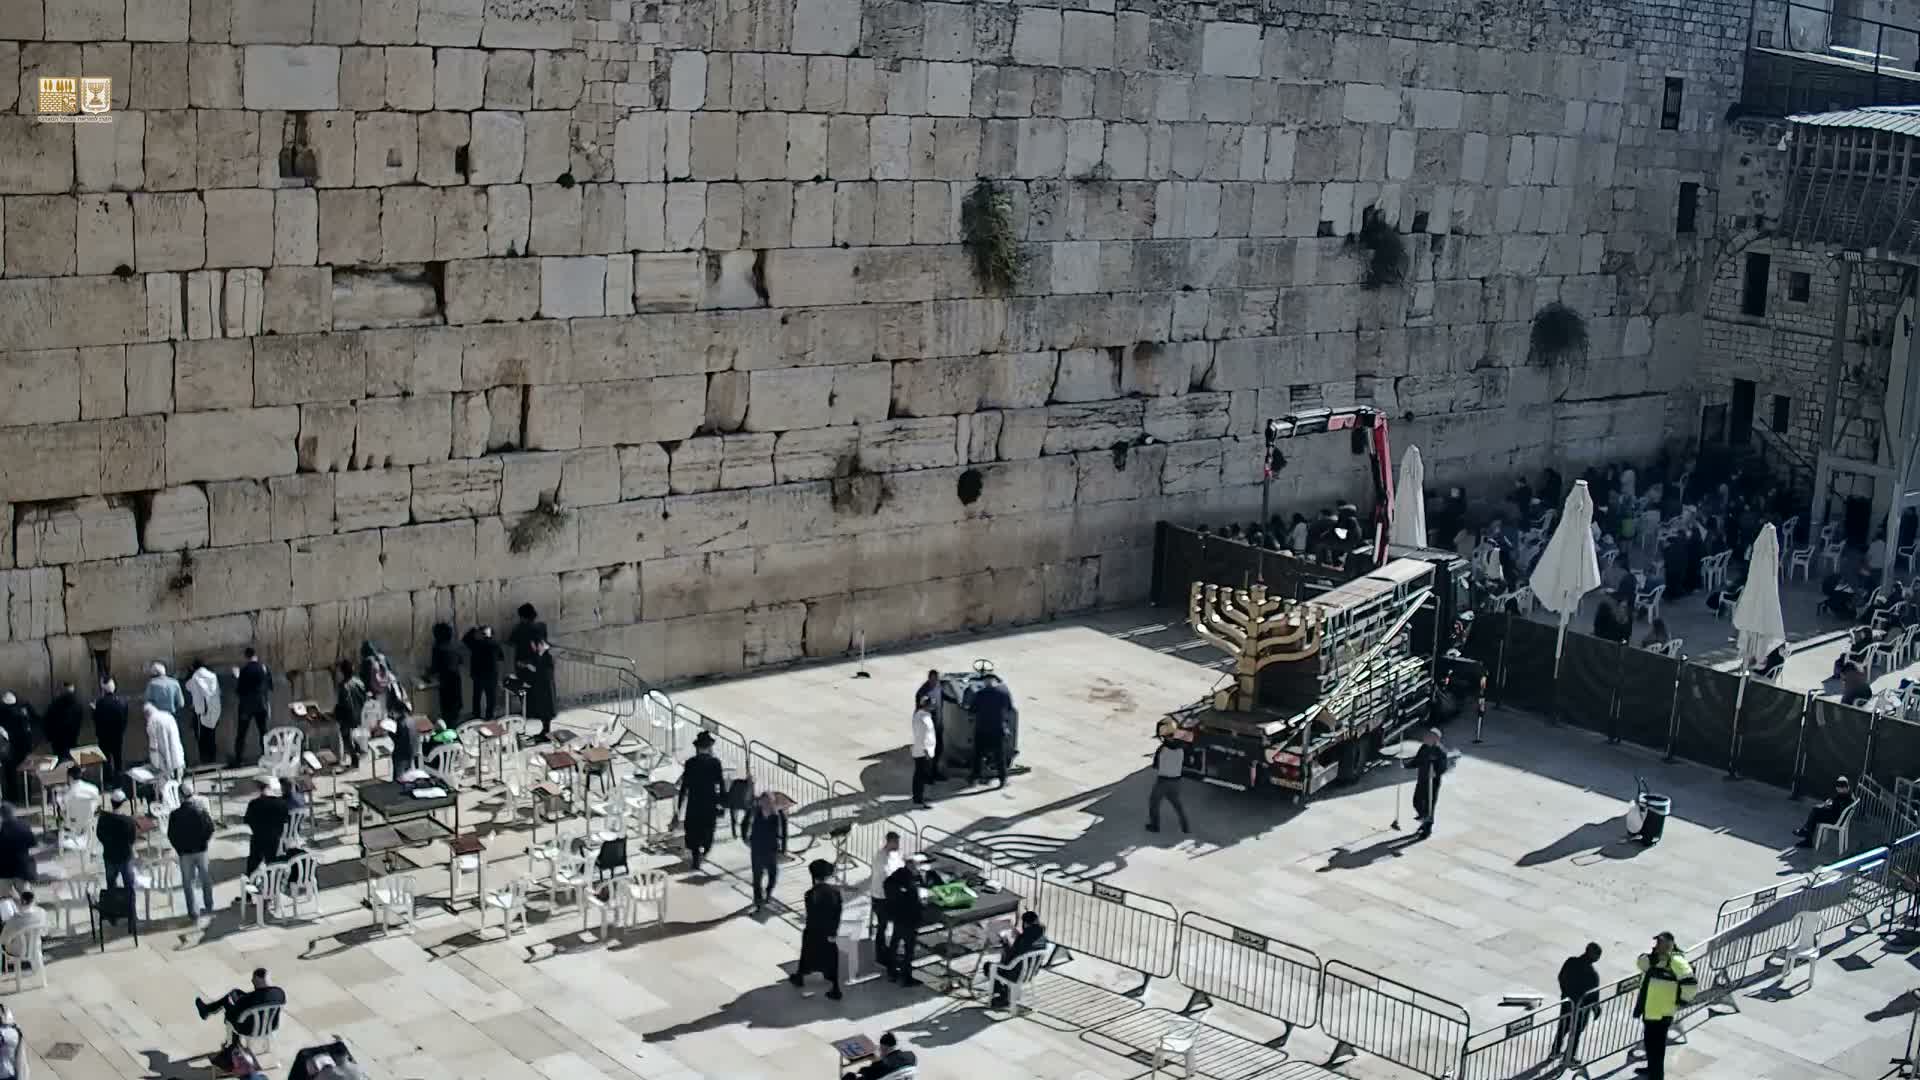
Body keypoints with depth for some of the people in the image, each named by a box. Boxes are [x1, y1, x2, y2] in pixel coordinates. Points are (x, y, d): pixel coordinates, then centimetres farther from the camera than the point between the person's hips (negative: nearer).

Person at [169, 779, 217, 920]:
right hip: (201, 850, 2)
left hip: (184, 852, -2)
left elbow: (171, 836, -8)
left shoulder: (175, 815, -14)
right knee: (206, 879, 18)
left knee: (188, 882, 10)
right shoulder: (201, 811, -11)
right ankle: (209, 907, 27)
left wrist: (178, 848, 7)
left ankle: (193, 911, 11)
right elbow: (210, 829, -6)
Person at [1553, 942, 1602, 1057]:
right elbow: (1593, 995, -20)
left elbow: (1561, 978, 1)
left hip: (1567, 1002, 5)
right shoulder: (1592, 974, -32)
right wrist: (1597, 1009, -1)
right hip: (1582, 1007, -5)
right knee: (1575, 1032, 15)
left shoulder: (1570, 962, -16)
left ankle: (1555, 1052, 41)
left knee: (1563, 1027, 25)